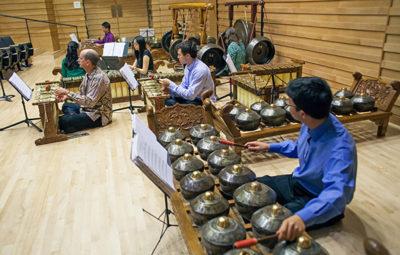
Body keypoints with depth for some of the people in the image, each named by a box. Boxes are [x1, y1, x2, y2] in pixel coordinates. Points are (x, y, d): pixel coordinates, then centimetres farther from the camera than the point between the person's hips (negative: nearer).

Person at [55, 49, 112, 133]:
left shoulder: (99, 78, -25)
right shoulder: (88, 74, 4)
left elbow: (89, 102, -29)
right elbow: (82, 94, 14)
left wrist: (68, 92, -25)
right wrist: (67, 96, -3)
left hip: (99, 115, -10)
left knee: (63, 121, -18)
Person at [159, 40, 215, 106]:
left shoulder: (200, 70, -26)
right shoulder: (188, 66, 0)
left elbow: (190, 95, -26)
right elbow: (183, 86, 10)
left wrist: (171, 84, -20)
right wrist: (169, 89, -9)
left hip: (203, 102, -8)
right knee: (168, 100, -8)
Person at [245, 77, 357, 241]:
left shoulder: (340, 148, -37)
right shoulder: (310, 123, -12)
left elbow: (336, 194, -50)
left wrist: (303, 217, -67)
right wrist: (269, 147, 9)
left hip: (320, 201, -7)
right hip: (298, 182, 8)